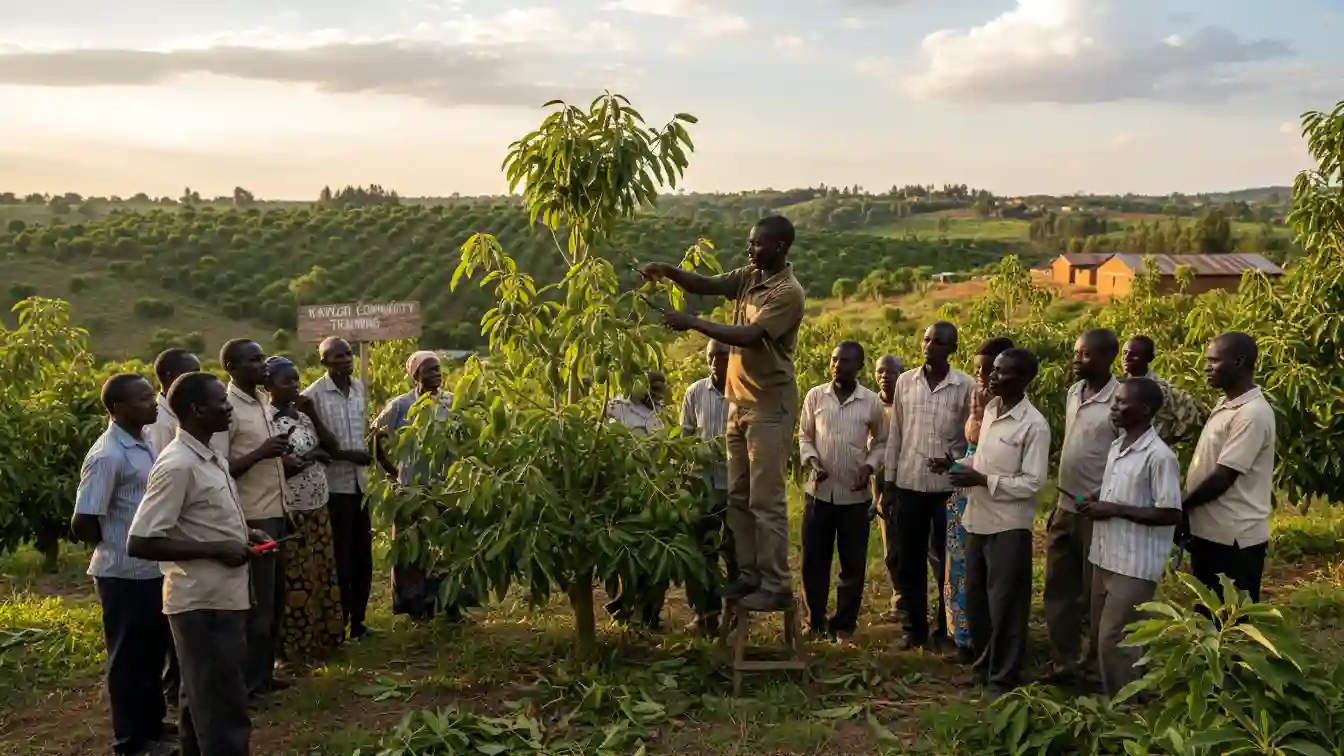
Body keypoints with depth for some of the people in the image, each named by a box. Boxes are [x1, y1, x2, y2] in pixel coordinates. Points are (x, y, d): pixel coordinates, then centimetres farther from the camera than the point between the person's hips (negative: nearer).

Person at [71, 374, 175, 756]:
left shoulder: (146, 441, 5)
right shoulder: (107, 455, -21)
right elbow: (82, 523, -20)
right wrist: (117, 546, -3)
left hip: (153, 568, 8)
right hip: (125, 573, -8)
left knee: (153, 651, 20)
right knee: (129, 657, 7)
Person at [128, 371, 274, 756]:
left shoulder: (212, 458, 9)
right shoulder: (177, 466, -20)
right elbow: (140, 543, -23)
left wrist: (244, 535, 6)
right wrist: (217, 550, -21)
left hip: (221, 599, 9)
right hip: (203, 603, -9)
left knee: (204, 703, 20)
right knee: (225, 711, -2)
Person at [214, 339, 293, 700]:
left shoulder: (261, 402, 12)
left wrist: (283, 459, 5)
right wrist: (261, 454, -26)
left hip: (275, 511, 9)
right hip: (252, 517, -9)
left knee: (275, 599, 15)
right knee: (258, 603, -1)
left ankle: (264, 672, 27)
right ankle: (247, 682, 11)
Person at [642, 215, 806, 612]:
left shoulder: (788, 293, -16)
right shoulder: (749, 277, 9)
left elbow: (750, 336, -24)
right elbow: (705, 285, 4)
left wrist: (693, 323, -22)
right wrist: (668, 270, -13)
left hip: (770, 407, -8)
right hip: (739, 402, 9)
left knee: (766, 500, -6)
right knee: (738, 496, 12)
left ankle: (777, 586, 1)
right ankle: (749, 575, 21)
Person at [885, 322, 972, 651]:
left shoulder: (966, 386, -6)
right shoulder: (905, 381, 3)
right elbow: (895, 434, 7)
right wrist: (889, 480, 6)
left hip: (949, 485, -2)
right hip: (909, 483, 3)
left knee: (947, 562, 7)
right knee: (909, 561, 9)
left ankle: (946, 629, 19)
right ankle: (915, 627, 21)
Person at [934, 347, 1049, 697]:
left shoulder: (1034, 425, -17)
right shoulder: (990, 409, 6)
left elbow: (1033, 483, -19)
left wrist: (981, 480, -23)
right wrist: (957, 465, 1)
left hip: (1008, 526, -8)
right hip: (978, 520, 8)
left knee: (1005, 604, 3)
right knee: (975, 598, 17)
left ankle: (1003, 677, 16)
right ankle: (983, 664, 34)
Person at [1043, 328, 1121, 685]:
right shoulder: (1073, 393, 6)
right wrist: (1059, 501, 16)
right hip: (1066, 508, 7)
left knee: (1096, 594, 7)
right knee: (1058, 589, 12)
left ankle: (1097, 662, 23)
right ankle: (1063, 661, 24)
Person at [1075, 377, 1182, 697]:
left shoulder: (1159, 456, -17)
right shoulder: (1116, 447, 10)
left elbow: (1170, 514, -20)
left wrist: (1113, 510, -19)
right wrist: (1095, 503, 1)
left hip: (1134, 564, -9)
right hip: (1106, 557, 9)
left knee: (1114, 639, -5)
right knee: (1100, 635, 15)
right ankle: (1111, 698, 28)